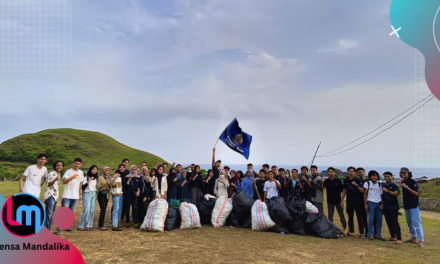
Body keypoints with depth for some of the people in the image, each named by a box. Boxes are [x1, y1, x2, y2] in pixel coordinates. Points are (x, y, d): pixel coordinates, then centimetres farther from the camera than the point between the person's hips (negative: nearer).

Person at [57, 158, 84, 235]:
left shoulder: (81, 173, 10)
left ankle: (68, 226, 25)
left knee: (72, 212, 13)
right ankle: (59, 229, -6)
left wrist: (80, 194, 14)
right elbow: (64, 181, -19)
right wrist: (72, 177, -34)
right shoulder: (68, 171, -7)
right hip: (67, 195, -5)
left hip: (75, 196, 6)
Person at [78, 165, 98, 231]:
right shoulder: (86, 177, -4)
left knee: (92, 211, 0)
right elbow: (83, 187, -12)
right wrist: (89, 181, -23)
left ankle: (88, 225, 6)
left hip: (93, 194, 5)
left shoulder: (96, 178, 13)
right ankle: (81, 226, -4)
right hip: (87, 194, -5)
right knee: (86, 210, -13)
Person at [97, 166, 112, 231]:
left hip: (106, 194, 6)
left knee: (104, 209, 5)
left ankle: (100, 224, 15)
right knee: (103, 209, -13)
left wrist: (109, 183, -2)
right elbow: (98, 187, -11)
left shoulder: (109, 178, 11)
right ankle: (101, 226, -7)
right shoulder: (100, 177, -5)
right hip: (101, 194, -5)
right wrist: (105, 184, -21)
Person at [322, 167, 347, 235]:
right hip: (330, 201, 2)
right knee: (330, 215, 9)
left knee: (341, 215, 5)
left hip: (338, 200, -1)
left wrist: (342, 200, 0)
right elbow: (322, 189, -8)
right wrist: (322, 183, -24)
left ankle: (345, 228, 17)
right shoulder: (326, 181, 0)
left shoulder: (338, 180, -3)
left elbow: (343, 189, 3)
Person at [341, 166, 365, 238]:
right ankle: (351, 232, 22)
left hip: (358, 202, -4)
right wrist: (342, 200, 11)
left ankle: (362, 233, 4)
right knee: (350, 217, 11)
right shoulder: (345, 180, 3)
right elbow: (344, 190, 12)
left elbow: (362, 191, -11)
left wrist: (356, 185, -26)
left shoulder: (357, 180, -8)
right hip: (349, 202, 4)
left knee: (359, 217, -1)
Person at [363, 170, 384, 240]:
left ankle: (378, 234, 16)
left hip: (378, 203, 4)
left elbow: (381, 195, 10)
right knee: (371, 219, -5)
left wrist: (382, 204, -3)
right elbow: (365, 194, -1)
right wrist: (365, 204, -7)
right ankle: (370, 234, 4)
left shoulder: (379, 185, 13)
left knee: (379, 220, 5)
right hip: (371, 203, -4)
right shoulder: (367, 183, 2)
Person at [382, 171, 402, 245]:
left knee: (394, 222, -9)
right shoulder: (383, 186, 11)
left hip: (393, 207, -6)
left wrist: (388, 191, -31)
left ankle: (399, 239, -6)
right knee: (388, 222, 10)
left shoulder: (394, 185, -5)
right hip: (385, 207, 6)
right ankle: (393, 237, 21)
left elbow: (397, 193, -22)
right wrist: (382, 204, 12)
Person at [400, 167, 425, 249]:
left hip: (413, 206, -8)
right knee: (409, 222, 16)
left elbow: (416, 193, -21)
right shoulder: (403, 182, 12)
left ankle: (421, 241, -13)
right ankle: (414, 238, 28)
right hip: (406, 205, 8)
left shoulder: (413, 182, -11)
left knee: (417, 223, -12)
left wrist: (406, 187, -26)